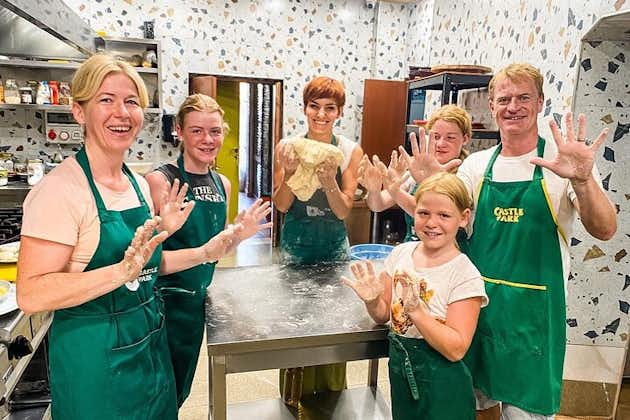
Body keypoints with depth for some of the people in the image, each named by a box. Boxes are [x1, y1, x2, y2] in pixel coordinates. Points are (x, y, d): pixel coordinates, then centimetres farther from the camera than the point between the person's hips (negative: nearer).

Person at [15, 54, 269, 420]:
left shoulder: (139, 184, 3)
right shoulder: (60, 190, -19)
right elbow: (31, 294, -23)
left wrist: (207, 252, 0)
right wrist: (123, 270, -34)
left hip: (151, 344, 7)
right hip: (94, 357, -7)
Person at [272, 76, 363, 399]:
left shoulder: (350, 151, -7)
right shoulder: (288, 147, -6)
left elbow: (344, 211, -11)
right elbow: (281, 206, -7)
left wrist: (329, 181, -29)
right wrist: (291, 172, -24)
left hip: (334, 248, 0)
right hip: (295, 245, 0)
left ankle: (330, 396, 35)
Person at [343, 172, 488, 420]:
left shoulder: (465, 275, -17)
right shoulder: (401, 253, -4)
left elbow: (456, 349, -20)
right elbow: (384, 316, 5)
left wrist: (416, 309, -28)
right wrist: (372, 301, -16)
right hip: (399, 371, 5)